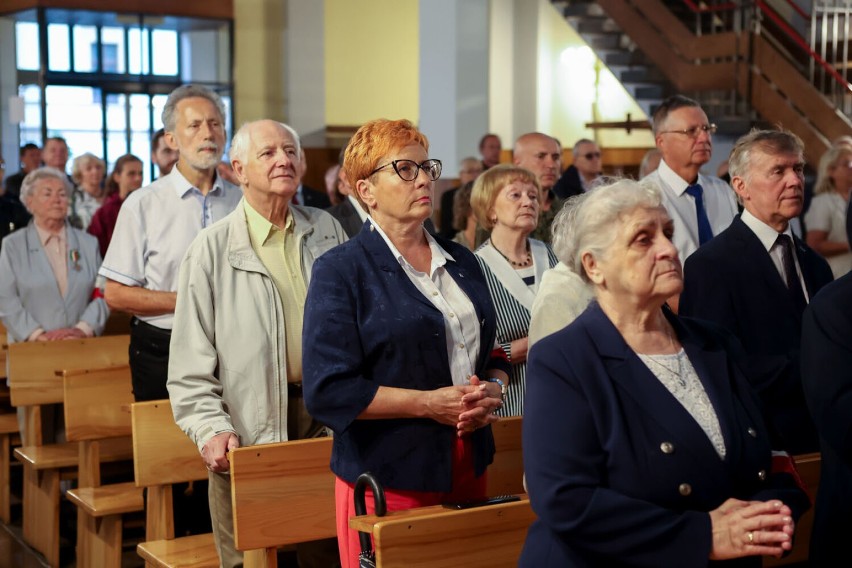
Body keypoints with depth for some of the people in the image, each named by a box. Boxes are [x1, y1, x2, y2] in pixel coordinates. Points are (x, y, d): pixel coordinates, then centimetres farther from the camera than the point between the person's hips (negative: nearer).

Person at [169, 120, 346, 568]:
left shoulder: (327, 232, 9)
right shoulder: (212, 249, -2)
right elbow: (191, 358, -3)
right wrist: (210, 428, -13)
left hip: (323, 413, 3)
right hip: (249, 426, -3)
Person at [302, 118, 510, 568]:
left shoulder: (461, 262, 11)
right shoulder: (341, 271, -8)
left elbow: (492, 354, 17)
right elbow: (327, 390, -16)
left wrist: (490, 392, -5)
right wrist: (428, 403, -18)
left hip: (469, 471, 6)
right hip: (386, 479, -6)